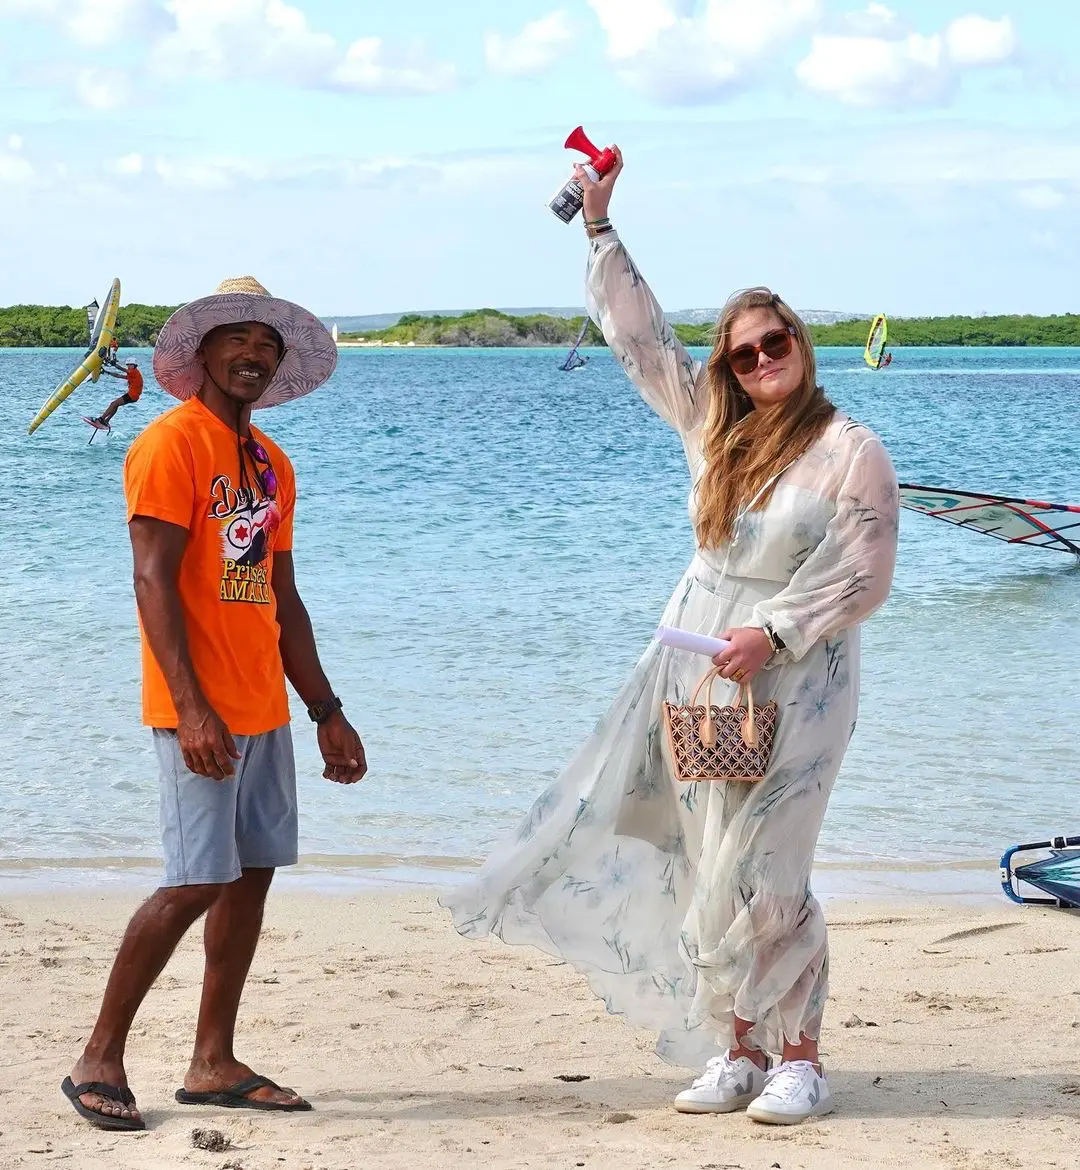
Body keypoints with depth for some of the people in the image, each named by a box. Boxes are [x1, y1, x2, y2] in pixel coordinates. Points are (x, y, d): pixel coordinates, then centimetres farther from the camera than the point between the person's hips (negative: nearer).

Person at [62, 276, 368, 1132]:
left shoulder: (271, 463, 15)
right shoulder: (172, 444, -8)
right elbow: (154, 583, -16)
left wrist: (328, 712, 17)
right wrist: (191, 709, -24)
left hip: (263, 708, 8)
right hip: (203, 710, -8)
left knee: (253, 874, 7)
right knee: (197, 883, -10)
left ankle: (214, 1064, 14)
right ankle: (100, 1061, 0)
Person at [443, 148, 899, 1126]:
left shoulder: (851, 452, -9)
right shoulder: (714, 427, 8)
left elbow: (864, 578, -11)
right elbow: (641, 337, 15)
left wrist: (775, 634, -19)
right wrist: (601, 229, 14)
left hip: (794, 676, -6)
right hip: (697, 665, 6)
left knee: (758, 871, -9)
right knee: (703, 865, 5)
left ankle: (799, 1059, 1)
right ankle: (739, 1051, 12)